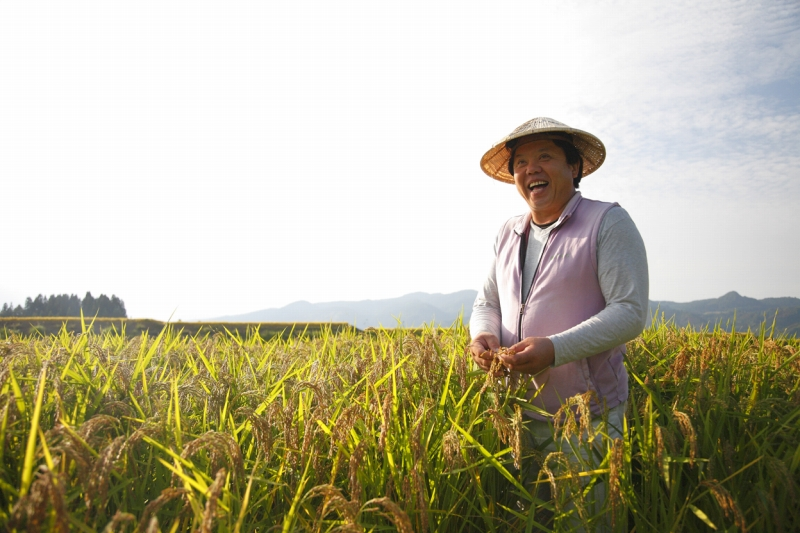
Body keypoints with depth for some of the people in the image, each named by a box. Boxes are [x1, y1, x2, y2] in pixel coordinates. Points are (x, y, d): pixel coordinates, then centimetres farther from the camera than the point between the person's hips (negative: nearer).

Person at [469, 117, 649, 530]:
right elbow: (486, 303, 16)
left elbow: (630, 312, -15)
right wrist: (482, 335, -8)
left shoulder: (608, 223, -9)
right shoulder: (508, 234, 10)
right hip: (519, 413, 6)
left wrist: (556, 349, -26)